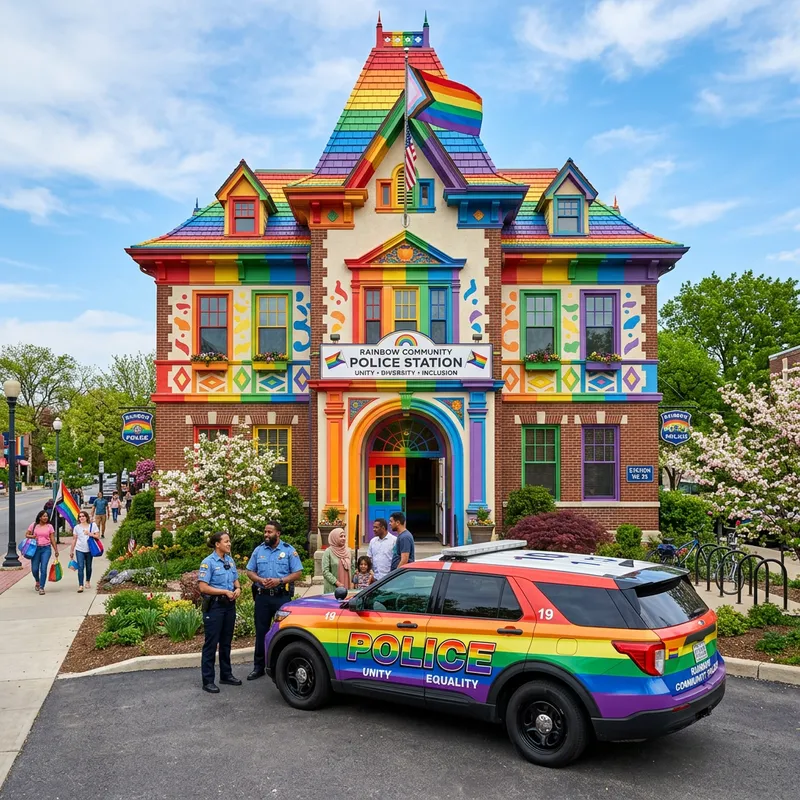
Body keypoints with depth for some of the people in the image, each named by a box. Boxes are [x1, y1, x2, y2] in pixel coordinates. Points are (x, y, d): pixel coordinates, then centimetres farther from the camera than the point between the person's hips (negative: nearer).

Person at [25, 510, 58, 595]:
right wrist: (32, 536, -11)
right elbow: (27, 535, 12)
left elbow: (52, 539, 6)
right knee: (34, 569, 2)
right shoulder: (34, 525, 5)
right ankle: (37, 582, 33)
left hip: (46, 549, -1)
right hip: (35, 548, 1)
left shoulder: (49, 526, 4)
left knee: (43, 568, -9)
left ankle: (41, 588, -1)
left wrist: (56, 550, 3)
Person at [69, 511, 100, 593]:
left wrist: (90, 534, -16)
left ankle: (88, 582, 33)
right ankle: (80, 585, -14)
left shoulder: (92, 525, 1)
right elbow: (74, 539, 8)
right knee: (80, 567, -11)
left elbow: (98, 536, -2)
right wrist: (71, 551, 9)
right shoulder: (77, 527, 5)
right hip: (79, 550, 0)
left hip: (89, 550, 1)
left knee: (88, 567, 12)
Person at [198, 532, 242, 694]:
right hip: (214, 606, -7)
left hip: (229, 605, 7)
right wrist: (225, 591, -18)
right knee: (211, 643, -1)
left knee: (226, 642, 16)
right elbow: (203, 587, -17)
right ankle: (208, 681, 6)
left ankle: (226, 674, 27)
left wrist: (237, 588, -4)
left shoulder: (230, 560, 9)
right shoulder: (208, 562, -12)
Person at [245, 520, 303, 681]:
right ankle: (259, 667, 18)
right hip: (262, 596, 3)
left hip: (282, 596, -3)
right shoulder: (258, 550, 7)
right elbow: (250, 571, 10)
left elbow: (298, 573, -4)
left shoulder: (289, 550, -2)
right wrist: (260, 580, -10)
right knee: (261, 631, 9)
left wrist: (280, 580, -17)